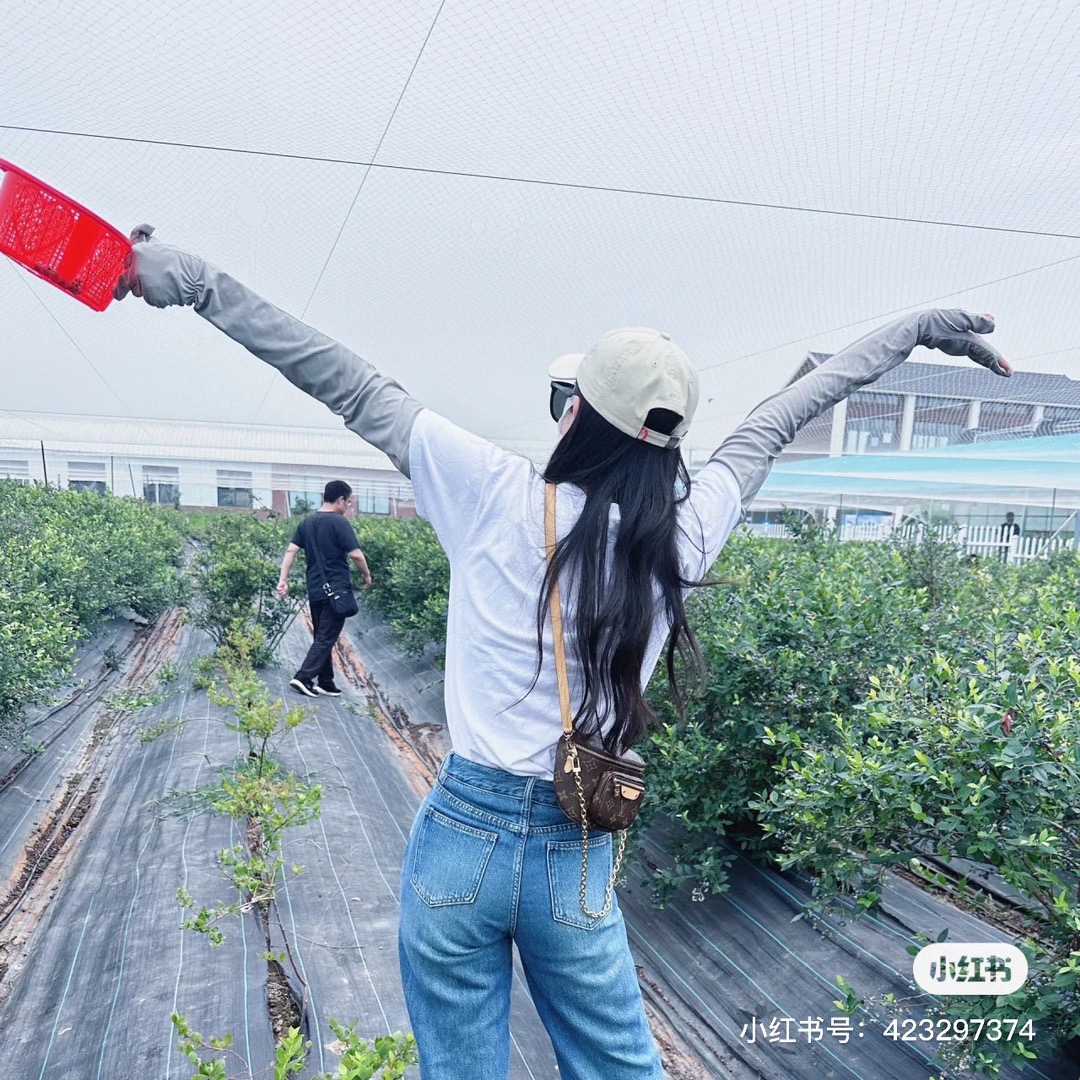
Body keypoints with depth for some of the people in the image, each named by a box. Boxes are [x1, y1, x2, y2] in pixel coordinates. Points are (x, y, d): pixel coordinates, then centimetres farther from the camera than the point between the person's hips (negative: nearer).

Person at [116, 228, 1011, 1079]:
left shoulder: (498, 493, -12)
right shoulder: (684, 534, -7)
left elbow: (350, 387, -8)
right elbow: (774, 424, 7)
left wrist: (195, 281, 2)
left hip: (462, 836, -1)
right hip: (578, 862, 2)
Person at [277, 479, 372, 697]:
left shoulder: (307, 522, 10)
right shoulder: (339, 522, -12)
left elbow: (291, 551, 6)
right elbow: (355, 555, -15)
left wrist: (283, 579, 5)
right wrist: (367, 576, 0)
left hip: (315, 590, 7)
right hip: (336, 589, -7)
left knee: (321, 636, 14)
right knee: (327, 638, -2)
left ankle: (325, 682, 19)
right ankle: (303, 677, -9)